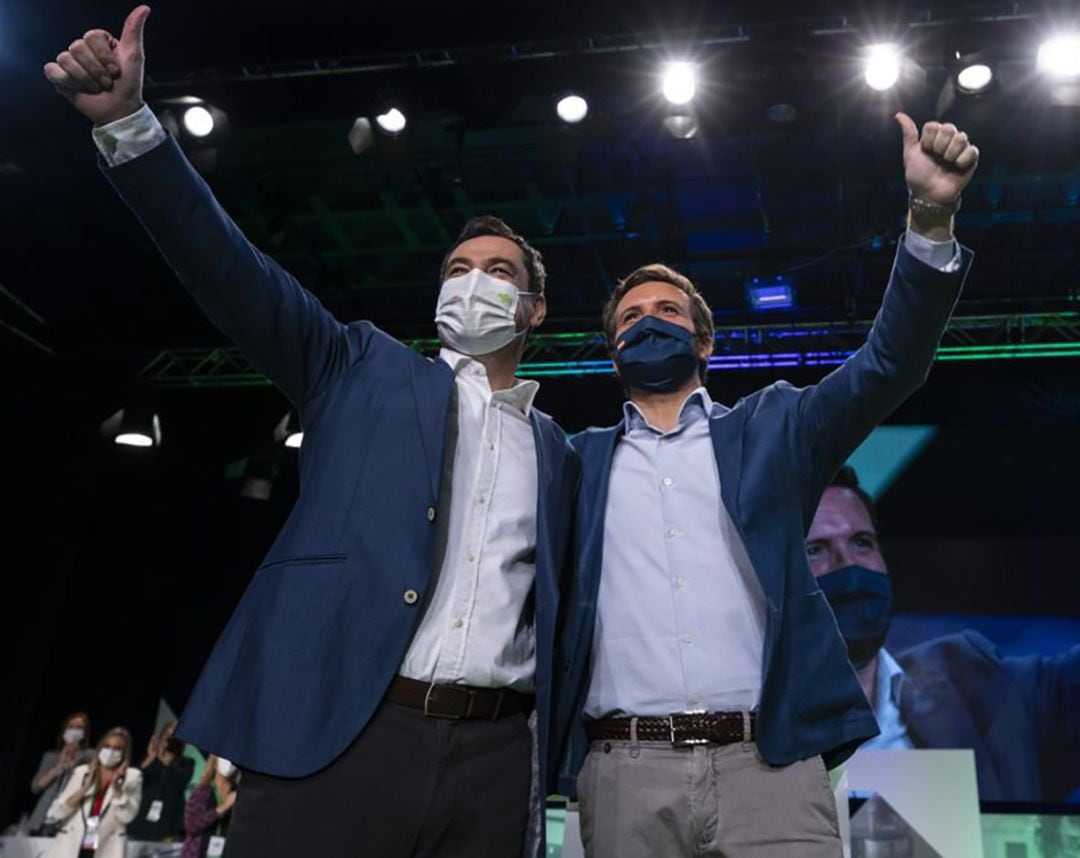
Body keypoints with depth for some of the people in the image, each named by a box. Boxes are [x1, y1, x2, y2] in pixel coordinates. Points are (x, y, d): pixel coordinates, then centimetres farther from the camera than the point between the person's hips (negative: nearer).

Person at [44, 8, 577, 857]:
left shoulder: (557, 452, 17)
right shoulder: (365, 368, 10)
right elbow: (236, 274, -2)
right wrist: (129, 122, -13)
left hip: (491, 758, 3)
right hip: (330, 738, -2)